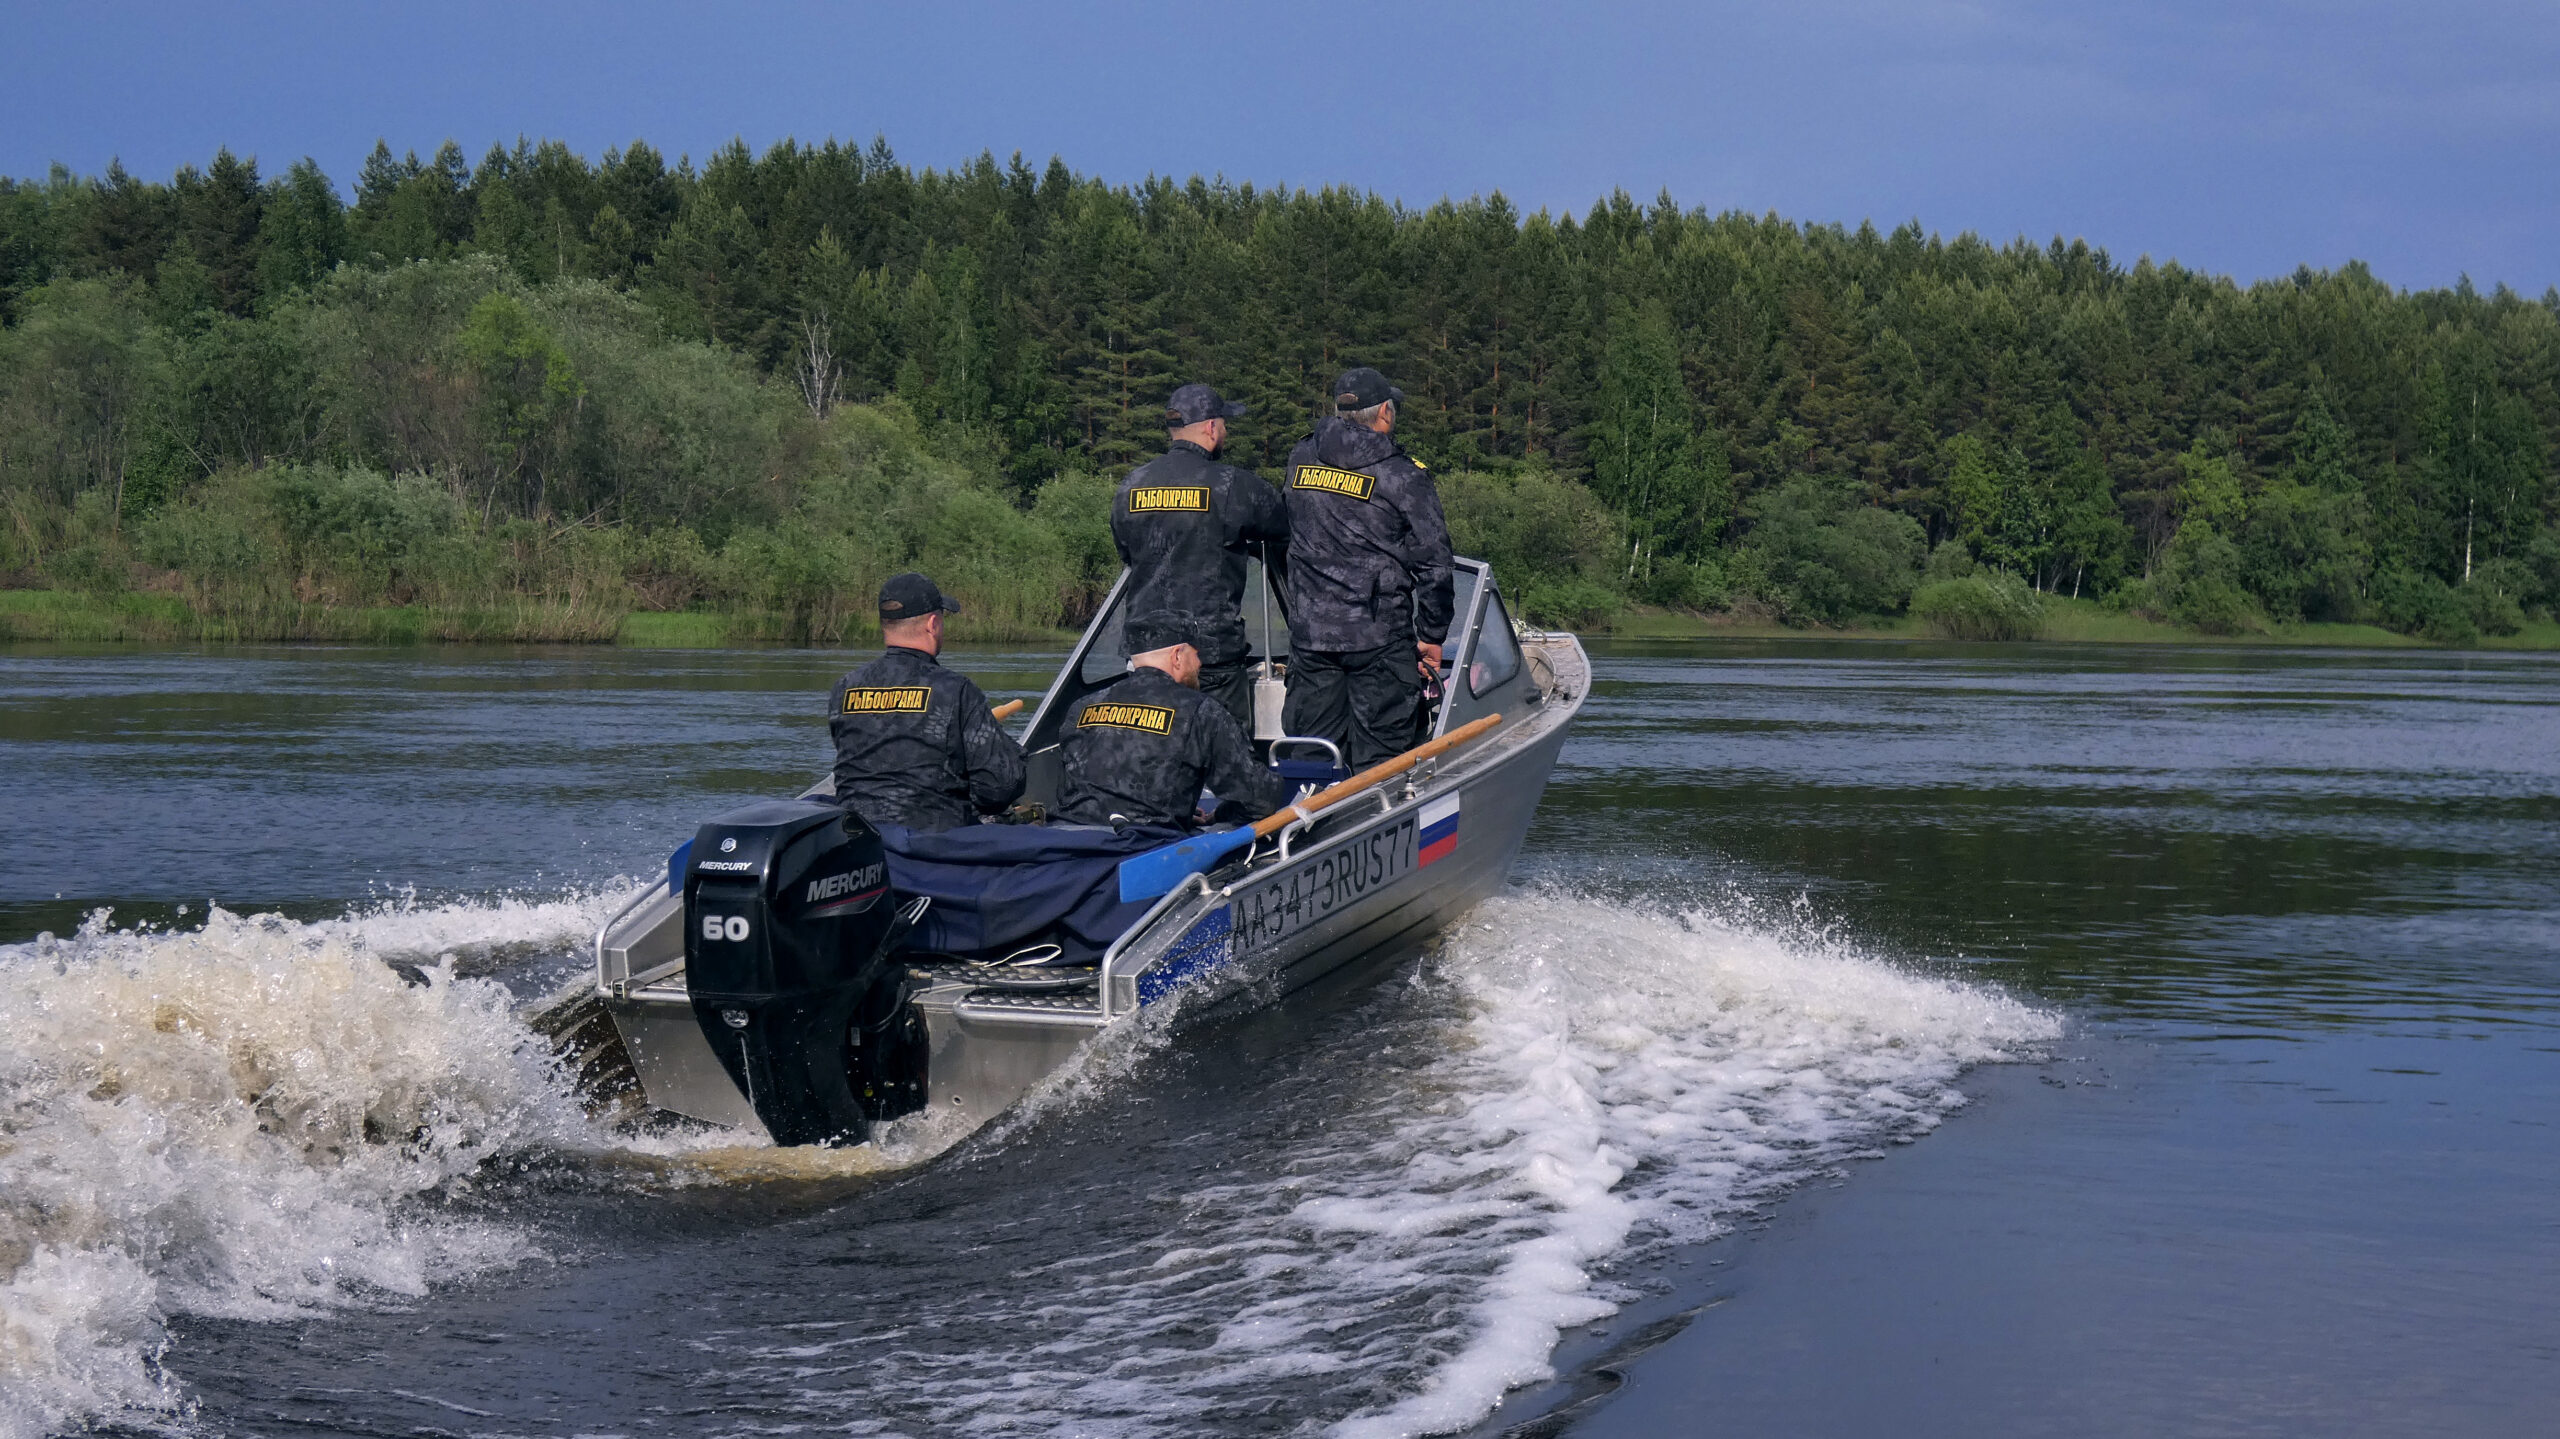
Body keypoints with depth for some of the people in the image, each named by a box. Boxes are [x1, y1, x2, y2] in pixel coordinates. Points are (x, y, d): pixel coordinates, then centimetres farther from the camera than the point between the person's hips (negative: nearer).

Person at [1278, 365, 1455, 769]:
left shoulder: (1300, 459, 6)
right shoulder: (1403, 476, -8)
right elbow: (1434, 565, -7)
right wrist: (1432, 637, 1)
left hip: (1308, 633, 4)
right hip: (1379, 637, -4)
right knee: (1377, 760, 1)